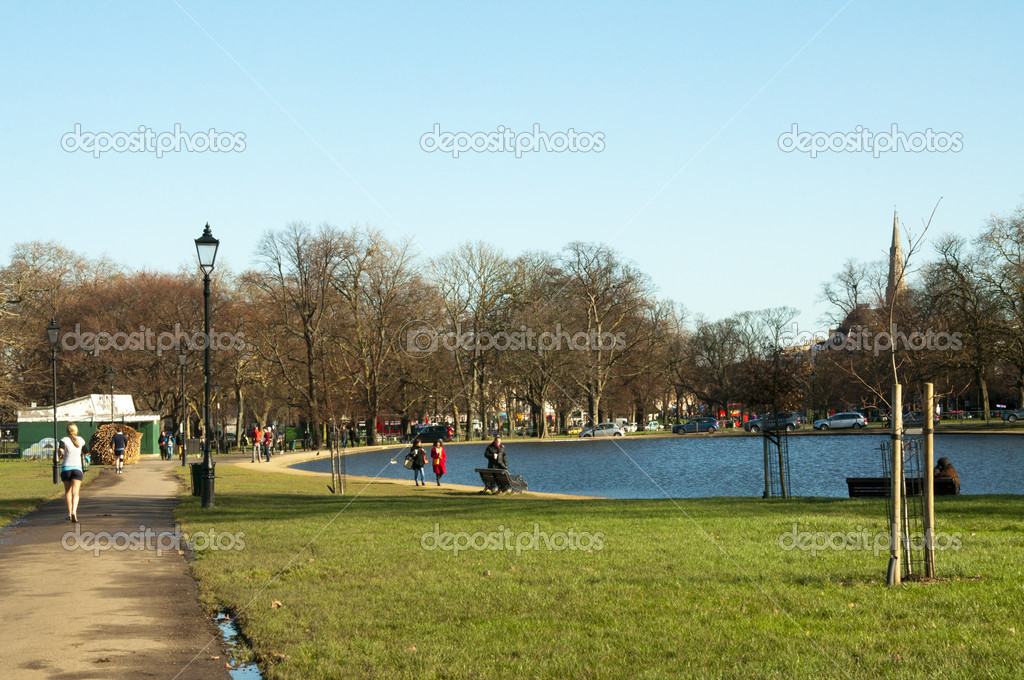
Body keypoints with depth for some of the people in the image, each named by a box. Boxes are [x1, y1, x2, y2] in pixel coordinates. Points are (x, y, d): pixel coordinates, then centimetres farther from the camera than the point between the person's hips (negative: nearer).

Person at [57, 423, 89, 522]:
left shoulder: (64, 440, 1)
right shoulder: (80, 440, 9)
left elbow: (60, 450, -18)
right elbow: (86, 453, 19)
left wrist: (60, 455, 3)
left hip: (66, 467, 0)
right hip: (77, 468, 0)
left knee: (67, 492, 17)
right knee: (75, 492, -9)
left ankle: (69, 513, 18)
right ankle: (74, 511, -31)